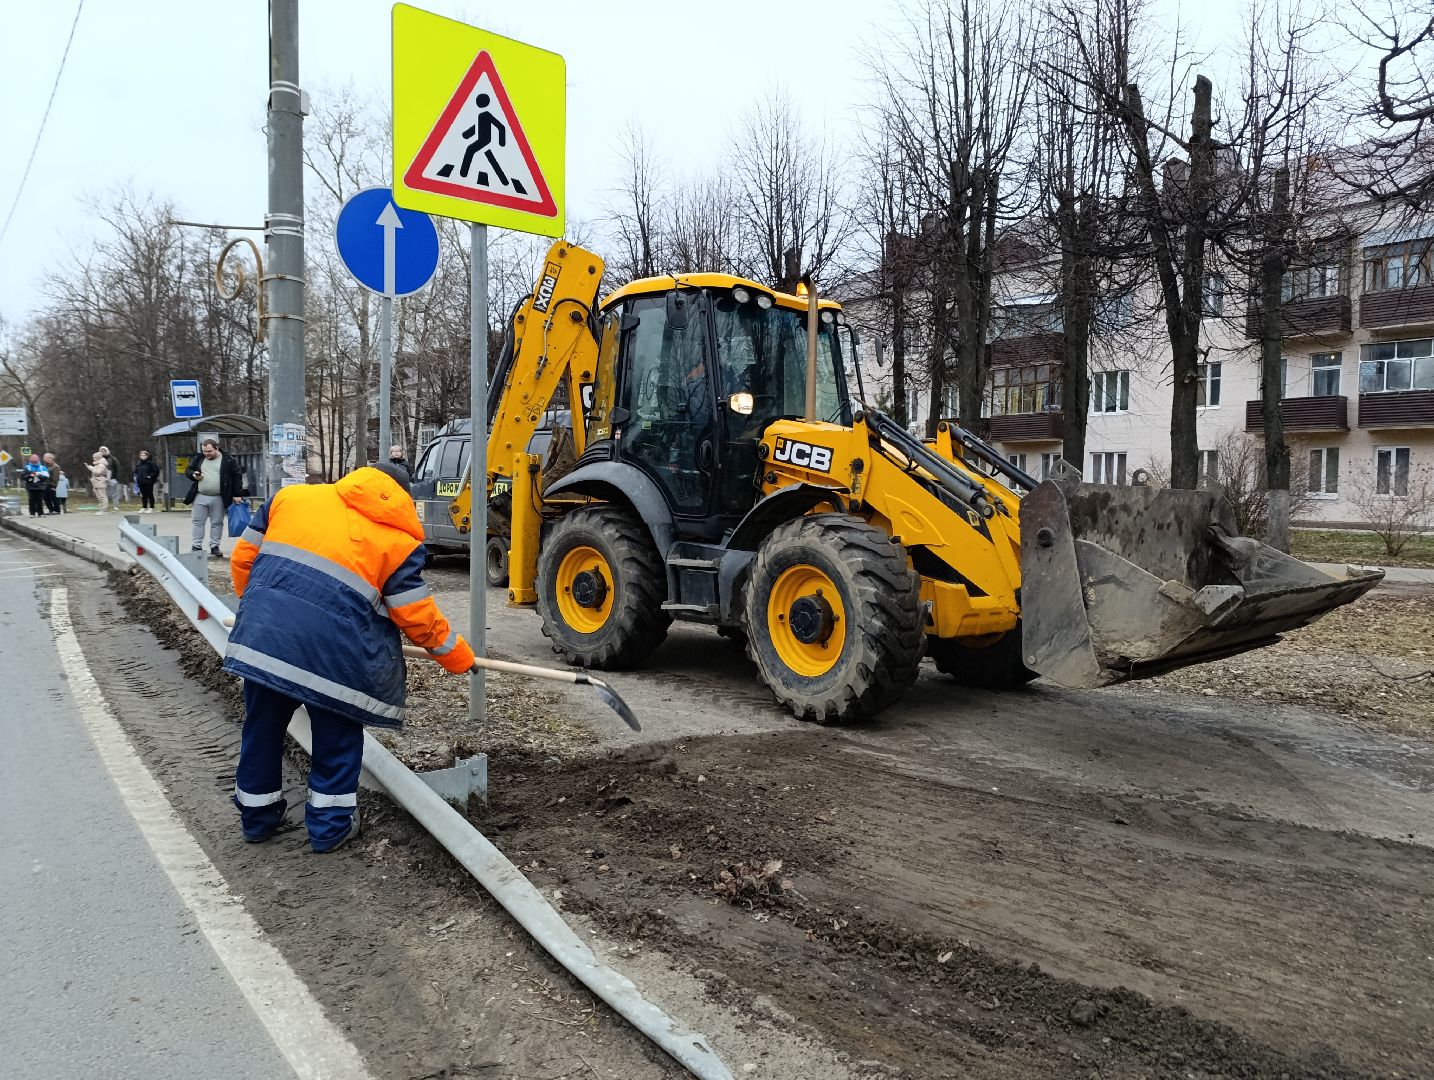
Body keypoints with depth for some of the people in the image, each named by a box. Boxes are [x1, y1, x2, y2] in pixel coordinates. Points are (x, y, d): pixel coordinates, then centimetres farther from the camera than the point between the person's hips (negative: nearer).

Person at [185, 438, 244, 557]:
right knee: (197, 522, 4)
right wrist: (193, 475, -5)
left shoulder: (228, 459, -3)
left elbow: (238, 476, -2)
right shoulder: (199, 459, 8)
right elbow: (189, 470, 20)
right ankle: (196, 546, 10)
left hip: (218, 499, -3)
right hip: (200, 497, 3)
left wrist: (237, 494, -7)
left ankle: (214, 547, 14)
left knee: (217, 523, 5)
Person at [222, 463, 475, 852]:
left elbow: (244, 556, 20)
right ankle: (330, 826, 26)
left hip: (262, 631, 4)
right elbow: (418, 617, 5)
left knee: (262, 725, 21)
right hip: (331, 646, -4)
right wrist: (458, 656, 19)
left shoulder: (293, 495, 19)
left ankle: (258, 816, 38)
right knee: (337, 735, 17)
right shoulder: (399, 539, 7)